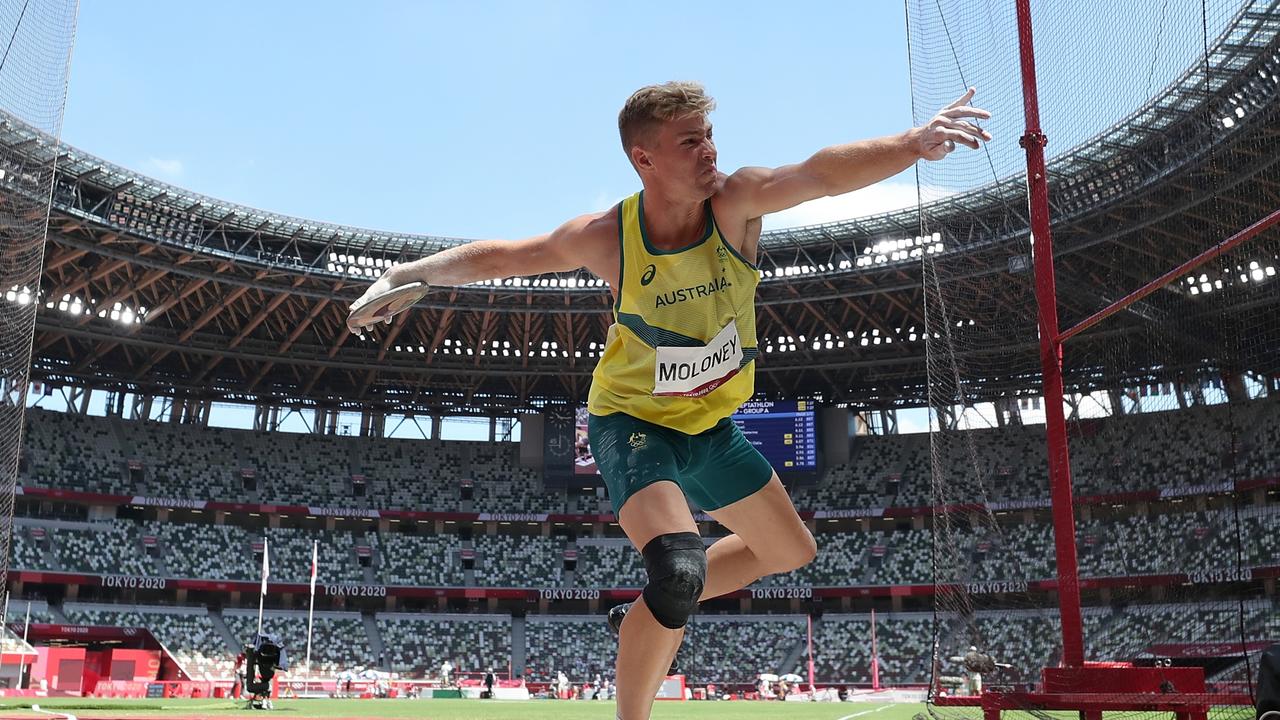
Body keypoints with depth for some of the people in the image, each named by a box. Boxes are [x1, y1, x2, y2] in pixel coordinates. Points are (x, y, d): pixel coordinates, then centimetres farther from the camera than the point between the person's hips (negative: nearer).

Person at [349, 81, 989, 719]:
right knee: (680, 569, -29)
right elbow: (497, 257, -7)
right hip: (632, 422, -5)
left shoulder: (735, 202, -19)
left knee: (791, 551, 19)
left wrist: (913, 143, -54)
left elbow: (820, 172, -38)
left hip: (711, 424, 5)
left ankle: (645, 616, 35)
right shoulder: (606, 237, -22)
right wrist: (404, 274, -11)